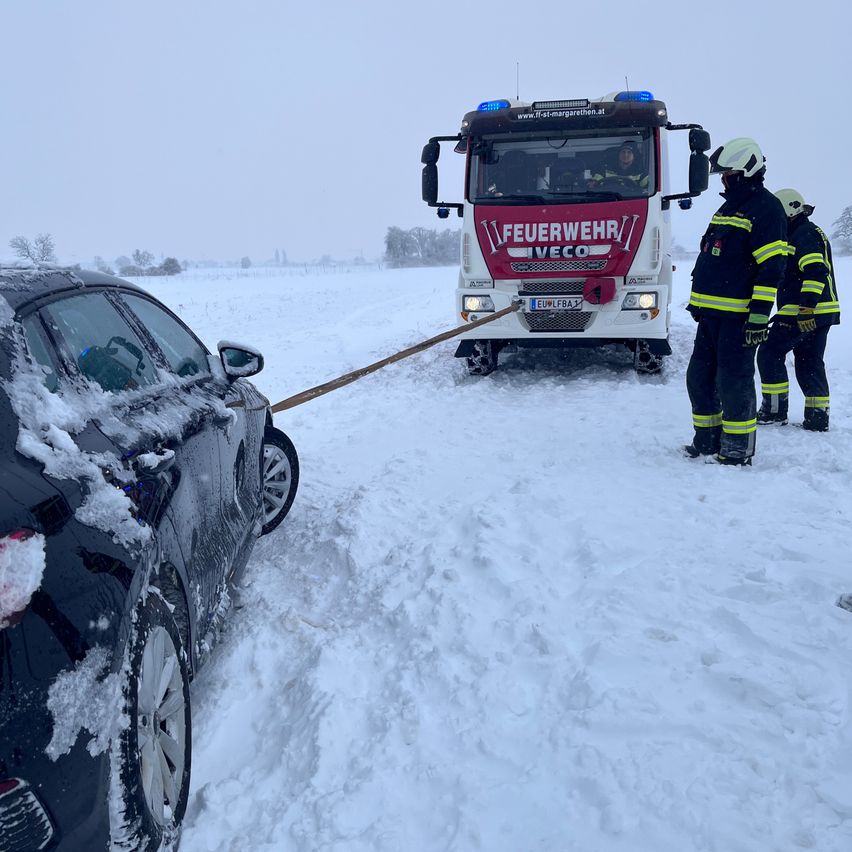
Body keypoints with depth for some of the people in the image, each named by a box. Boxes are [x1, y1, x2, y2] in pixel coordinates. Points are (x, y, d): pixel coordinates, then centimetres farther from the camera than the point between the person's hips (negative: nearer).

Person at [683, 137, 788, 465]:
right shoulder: (728, 208, 20)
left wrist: (759, 315, -21)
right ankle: (707, 441, 24)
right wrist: (697, 300, 24)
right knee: (699, 377, 11)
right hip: (711, 313, 9)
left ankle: (738, 451, 6)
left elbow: (772, 267, -16)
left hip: (738, 315, -9)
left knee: (733, 383, -5)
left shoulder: (766, 208, -9)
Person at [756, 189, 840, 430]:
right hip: (821, 313, 10)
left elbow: (815, 272, -24)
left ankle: (774, 409, 0)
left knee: (769, 353, -3)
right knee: (810, 363, 12)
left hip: (805, 313, -10)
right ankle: (818, 417, 11)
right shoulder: (811, 233, 23)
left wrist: (806, 308, -29)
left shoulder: (804, 234, -12)